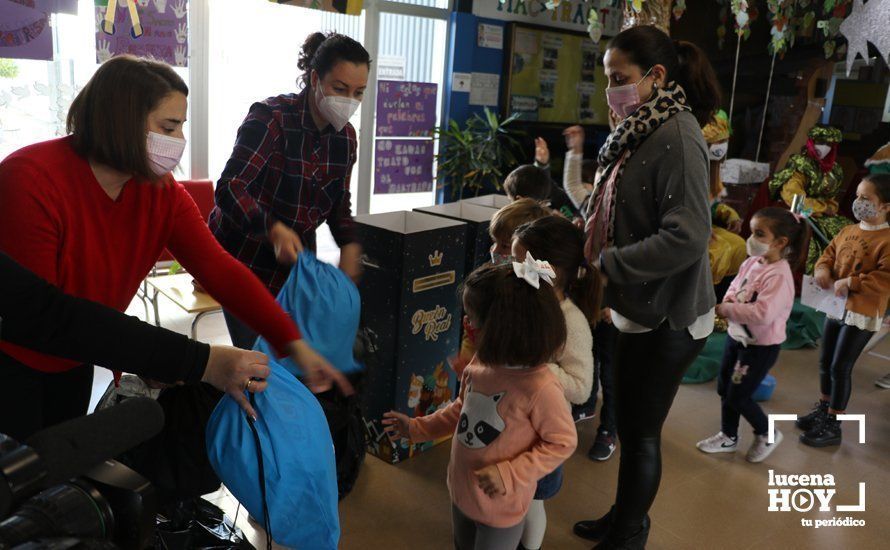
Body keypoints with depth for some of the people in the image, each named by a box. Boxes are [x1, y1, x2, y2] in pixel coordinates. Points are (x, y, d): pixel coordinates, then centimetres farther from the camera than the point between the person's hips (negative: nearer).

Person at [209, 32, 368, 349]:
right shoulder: (270, 118, -18)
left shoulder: (345, 136, 2)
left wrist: (350, 245, -7)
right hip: (246, 260, -6)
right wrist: (273, 229, -43)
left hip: (296, 262, 6)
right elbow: (229, 188, -26)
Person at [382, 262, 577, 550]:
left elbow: (562, 442, -20)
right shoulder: (481, 362, -11)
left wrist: (509, 473, -26)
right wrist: (417, 428, 6)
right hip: (462, 490, 7)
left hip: (501, 506, -6)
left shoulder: (540, 387, -32)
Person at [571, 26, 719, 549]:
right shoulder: (643, 130, 8)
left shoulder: (678, 136, -20)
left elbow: (687, 237, -28)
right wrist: (586, 241, 1)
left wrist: (605, 264, -22)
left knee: (641, 432, 7)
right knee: (631, 423, 21)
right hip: (642, 308, 9)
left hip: (666, 317, -9)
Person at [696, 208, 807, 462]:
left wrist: (725, 310, -30)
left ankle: (767, 435, 28)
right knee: (724, 389, 17)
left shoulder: (779, 275, -27)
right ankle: (728, 437, 37)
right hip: (736, 337, 8)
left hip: (761, 346, -8)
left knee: (737, 397, 2)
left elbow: (763, 314, -37)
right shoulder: (750, 263, -1)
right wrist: (728, 301, -10)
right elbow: (734, 287, 14)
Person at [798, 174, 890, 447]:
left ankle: (832, 426, 11)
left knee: (840, 368, -2)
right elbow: (828, 254, 15)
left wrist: (850, 282, -25)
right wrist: (822, 269, -7)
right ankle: (822, 410, 36)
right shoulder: (847, 231, 7)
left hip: (862, 314, -8)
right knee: (825, 363, 17)